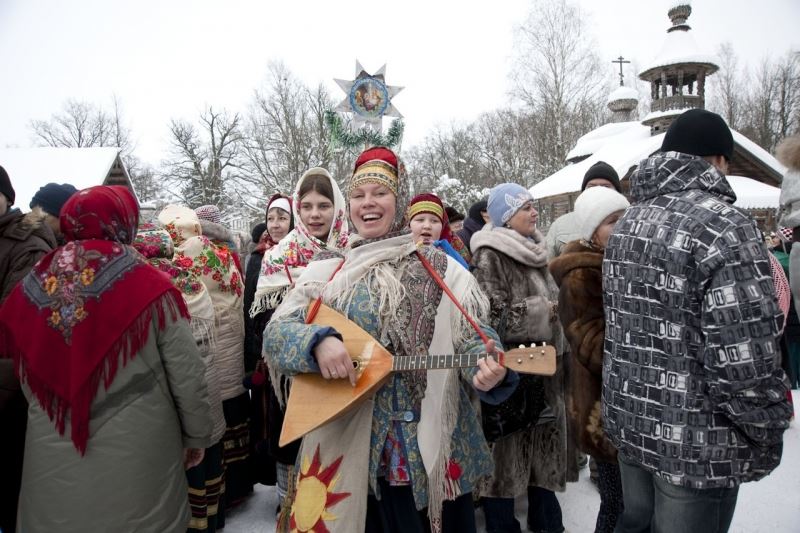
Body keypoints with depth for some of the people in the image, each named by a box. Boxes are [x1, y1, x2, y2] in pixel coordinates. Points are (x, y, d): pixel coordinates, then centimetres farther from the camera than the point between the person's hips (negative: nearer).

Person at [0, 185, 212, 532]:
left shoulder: (29, 290, -6)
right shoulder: (151, 288, -18)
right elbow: (187, 377, -13)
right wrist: (197, 435, 2)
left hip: (52, 461, 3)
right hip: (135, 459, -3)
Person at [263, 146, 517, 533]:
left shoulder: (440, 269, 1)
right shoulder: (325, 271, 4)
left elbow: (472, 337, -4)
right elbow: (274, 333, -3)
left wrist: (486, 370, -26)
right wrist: (319, 342, -23)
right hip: (347, 443, 1)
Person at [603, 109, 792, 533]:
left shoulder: (628, 222, 6)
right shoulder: (725, 228, -19)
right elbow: (745, 361, -22)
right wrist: (768, 437, -6)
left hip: (628, 421, 7)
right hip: (695, 443, -7)